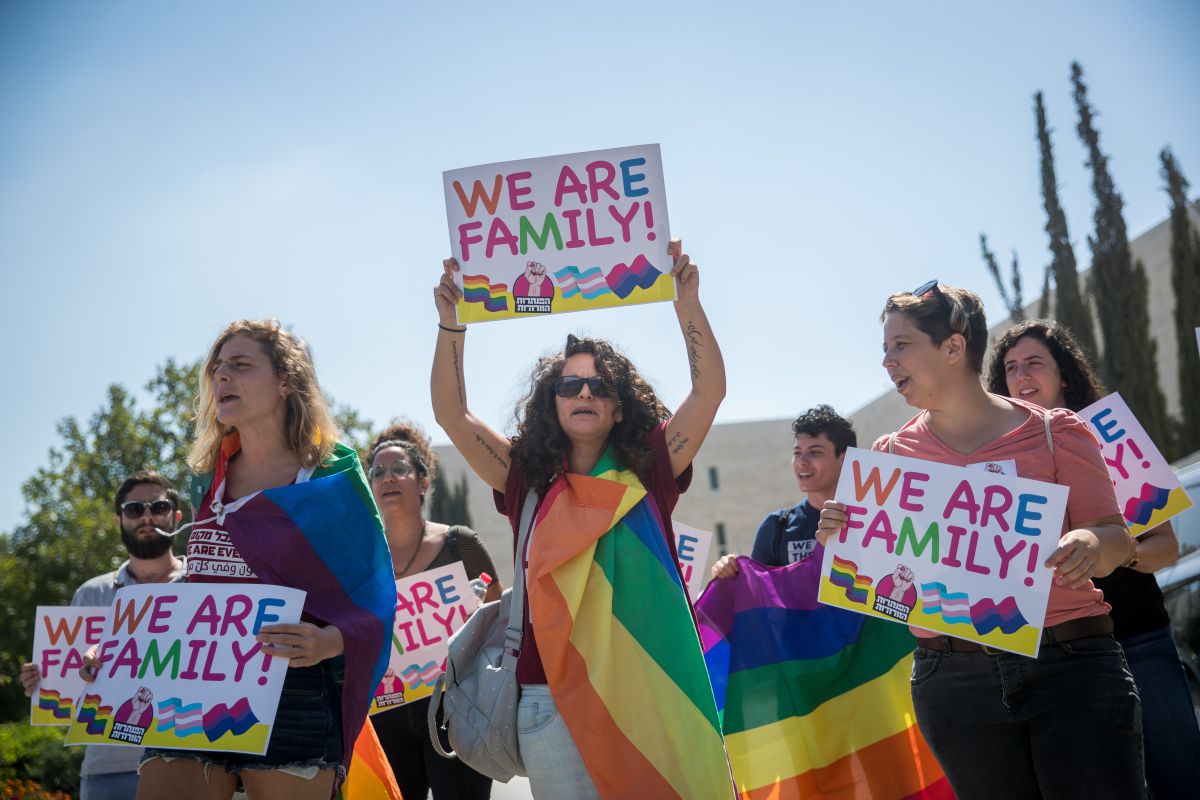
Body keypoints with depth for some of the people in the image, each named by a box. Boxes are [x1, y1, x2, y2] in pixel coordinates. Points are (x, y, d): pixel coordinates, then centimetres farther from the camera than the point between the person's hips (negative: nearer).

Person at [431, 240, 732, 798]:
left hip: (647, 688, 0)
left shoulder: (650, 469, 8)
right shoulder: (527, 479, 11)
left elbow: (709, 390, 1)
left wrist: (686, 302, -7)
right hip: (553, 696, 1)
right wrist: (452, 325, -4)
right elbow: (451, 414, 5)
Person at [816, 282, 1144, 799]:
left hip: (1070, 664, -2)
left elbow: (1116, 541, 1)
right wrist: (842, 537, -12)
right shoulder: (891, 455, 9)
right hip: (952, 676, 2)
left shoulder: (1052, 432, 2)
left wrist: (1091, 544, -22)